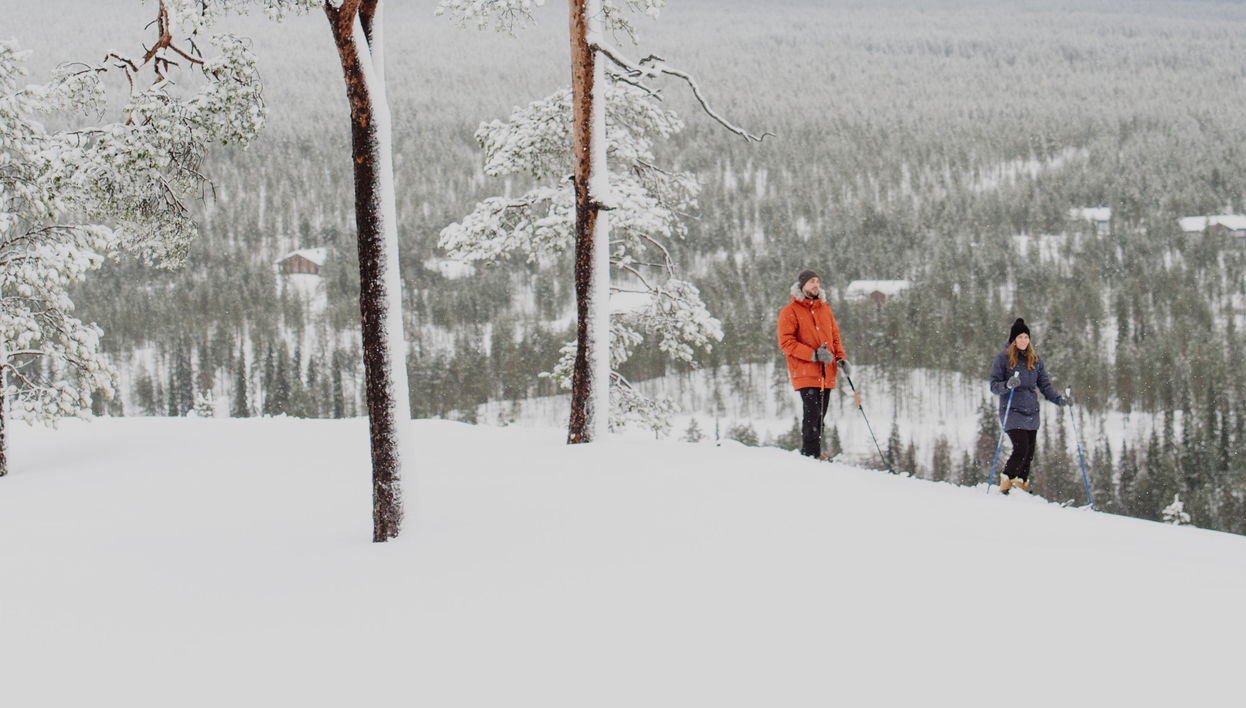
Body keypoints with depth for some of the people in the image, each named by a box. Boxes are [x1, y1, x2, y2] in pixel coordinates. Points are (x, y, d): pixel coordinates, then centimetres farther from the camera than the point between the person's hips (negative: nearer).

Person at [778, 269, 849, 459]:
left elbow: (834, 335, 23)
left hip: (826, 373, 6)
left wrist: (841, 358, 5)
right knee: (812, 413, -15)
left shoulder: (825, 308, 16)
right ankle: (810, 454, -11)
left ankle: (815, 453, 15)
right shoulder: (790, 311, -3)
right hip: (805, 372, -6)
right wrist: (813, 354, -19)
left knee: (820, 415, 8)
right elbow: (786, 342, -10)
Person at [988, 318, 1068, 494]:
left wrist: (1058, 399, -1)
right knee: (1021, 449, -16)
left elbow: (1044, 384, 14)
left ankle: (1021, 483, 18)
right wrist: (1007, 385, -25)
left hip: (1031, 413, 5)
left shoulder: (1035, 359, 12)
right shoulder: (1003, 358, -2)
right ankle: (1005, 482, -1)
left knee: (1029, 452, 5)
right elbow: (994, 385, -5)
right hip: (1012, 411, -5)